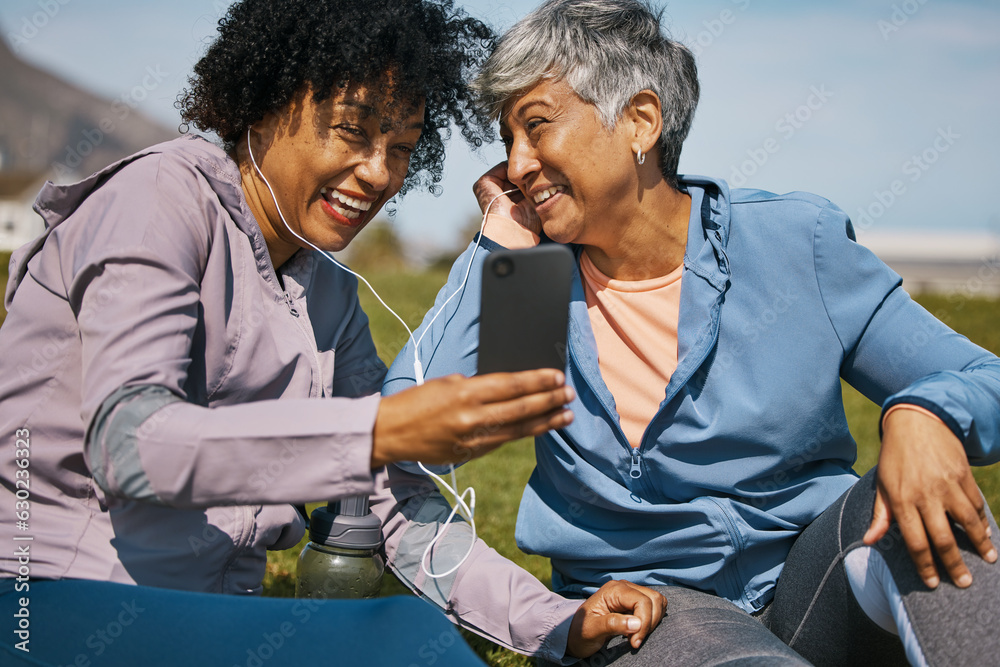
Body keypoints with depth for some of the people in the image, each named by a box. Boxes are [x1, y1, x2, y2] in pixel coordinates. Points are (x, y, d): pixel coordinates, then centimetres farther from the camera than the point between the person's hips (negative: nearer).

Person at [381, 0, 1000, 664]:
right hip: (638, 602, -1)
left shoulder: (796, 243, -3)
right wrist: (499, 244, -8)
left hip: (811, 573, 2)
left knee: (927, 495, -29)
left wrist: (924, 415, -26)